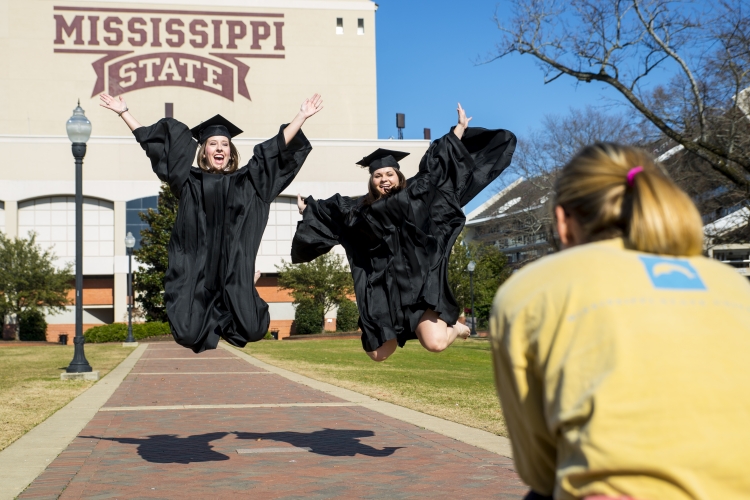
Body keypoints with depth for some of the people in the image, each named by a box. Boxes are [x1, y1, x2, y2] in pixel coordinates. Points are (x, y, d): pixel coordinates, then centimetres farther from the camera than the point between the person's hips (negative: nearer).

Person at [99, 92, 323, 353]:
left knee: (251, 330, -8)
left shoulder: (244, 181, 12)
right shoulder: (190, 181, 10)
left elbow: (279, 145, 13)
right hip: (196, 271, -1)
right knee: (189, 335, -9)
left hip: (235, 272, 1)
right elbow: (152, 141, 13)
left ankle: (226, 318, 28)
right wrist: (124, 113, 14)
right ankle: (208, 322, 28)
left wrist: (302, 116, 10)